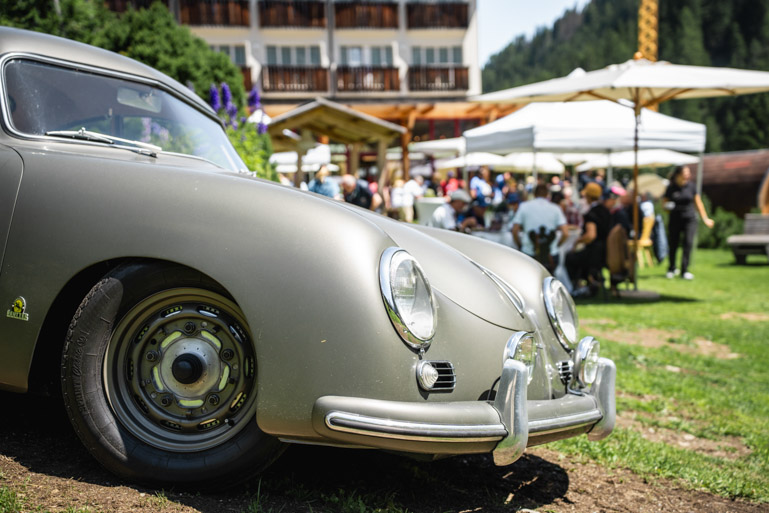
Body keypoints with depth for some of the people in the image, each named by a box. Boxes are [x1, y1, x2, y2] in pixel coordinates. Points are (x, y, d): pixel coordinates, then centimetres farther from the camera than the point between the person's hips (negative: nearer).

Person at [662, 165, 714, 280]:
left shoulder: (691, 186, 1)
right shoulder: (671, 188, -2)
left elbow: (698, 202, 8)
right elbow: (664, 203, 6)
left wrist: (705, 218, 9)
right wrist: (667, 206, -18)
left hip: (689, 219, 0)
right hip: (674, 220, 0)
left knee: (688, 243, -12)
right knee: (672, 245, 3)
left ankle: (684, 270, -6)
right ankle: (671, 269, 25)